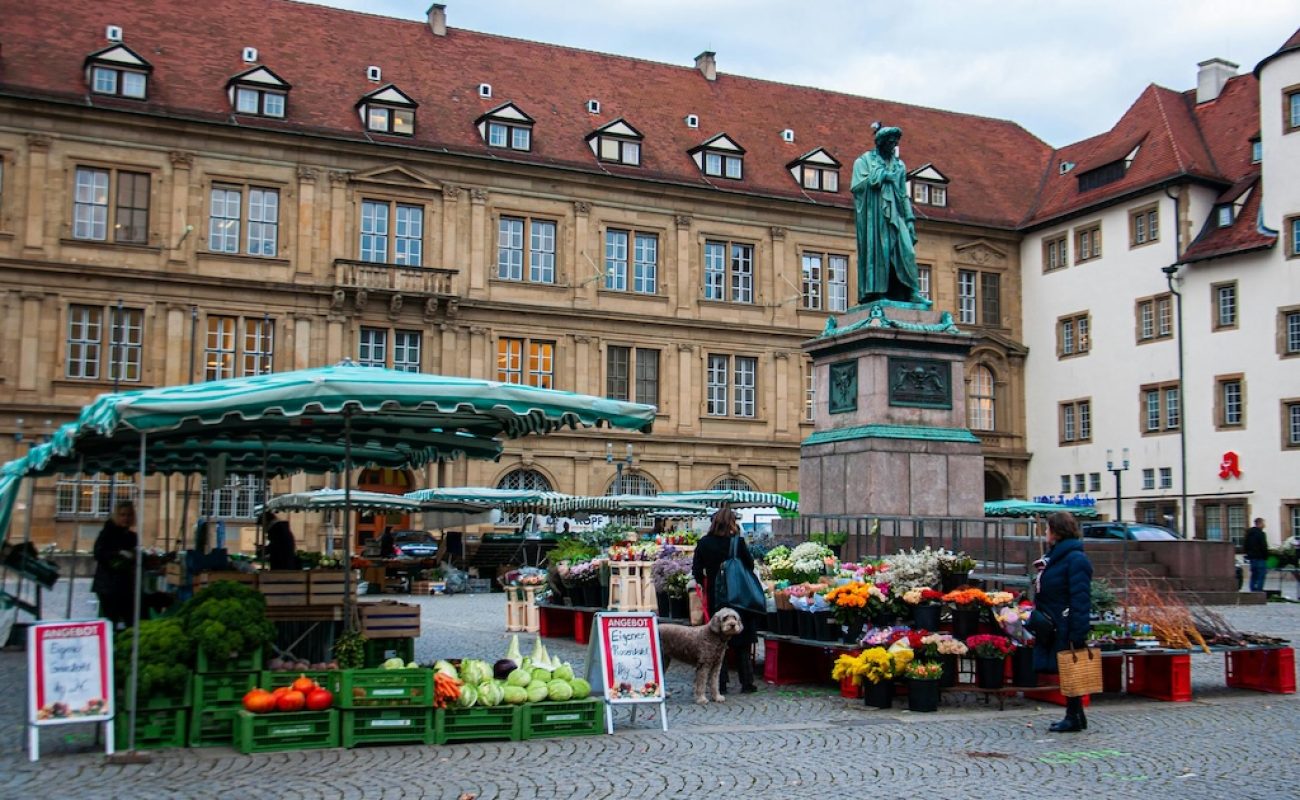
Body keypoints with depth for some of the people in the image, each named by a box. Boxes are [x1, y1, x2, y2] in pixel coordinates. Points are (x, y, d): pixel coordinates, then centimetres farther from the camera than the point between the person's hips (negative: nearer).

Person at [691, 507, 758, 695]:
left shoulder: (704, 543, -4)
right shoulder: (737, 542, -11)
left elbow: (697, 571, -2)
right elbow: (750, 565, -4)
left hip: (714, 597, 2)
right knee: (742, 641, 9)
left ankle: (720, 684, 8)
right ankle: (746, 682, 10)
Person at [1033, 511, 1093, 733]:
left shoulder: (1075, 559, -17)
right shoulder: (1055, 556, 13)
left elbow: (1080, 600, -21)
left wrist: (1078, 635, -23)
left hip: (1066, 628, -9)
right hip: (1052, 627, 9)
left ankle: (1074, 718, 10)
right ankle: (1074, 716, 22)